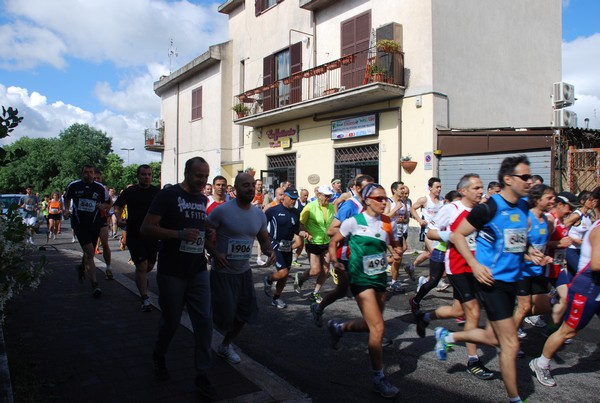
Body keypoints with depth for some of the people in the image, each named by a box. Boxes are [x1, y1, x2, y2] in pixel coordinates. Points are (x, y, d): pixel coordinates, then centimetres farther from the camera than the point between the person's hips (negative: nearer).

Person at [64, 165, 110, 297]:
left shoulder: (100, 188, 1)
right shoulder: (73, 186, 1)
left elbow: (108, 203, 11)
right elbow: (67, 199, 19)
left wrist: (103, 206, -10)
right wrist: (66, 210, 4)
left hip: (94, 224, 2)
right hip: (79, 224, -2)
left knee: (89, 253, 15)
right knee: (89, 252, -16)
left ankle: (83, 268, 50)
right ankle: (94, 284, -15)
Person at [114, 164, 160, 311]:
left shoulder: (157, 192, 2)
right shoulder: (129, 192, 0)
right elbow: (118, 206, 12)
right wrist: (119, 218, -5)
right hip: (134, 234, -2)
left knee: (150, 265, 15)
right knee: (142, 265, -8)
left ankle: (141, 278, 50)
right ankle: (145, 299, 2)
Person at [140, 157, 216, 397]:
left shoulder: (202, 199, 9)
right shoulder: (168, 195, -10)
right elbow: (146, 229, -16)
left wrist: (213, 251, 9)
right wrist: (180, 234, -26)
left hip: (198, 272, 5)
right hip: (171, 273, -5)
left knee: (204, 321, 0)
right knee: (171, 322, 11)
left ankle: (202, 375, 13)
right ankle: (159, 357, 41)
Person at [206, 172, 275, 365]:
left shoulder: (259, 215, 1)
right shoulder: (222, 210, -17)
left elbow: (264, 240, 11)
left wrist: (269, 251, -10)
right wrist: (215, 253, -24)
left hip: (244, 271, 6)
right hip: (223, 272, -6)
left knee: (245, 313, 11)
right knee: (226, 315, -4)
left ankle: (225, 346, 35)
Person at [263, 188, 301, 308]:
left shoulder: (296, 213, 5)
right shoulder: (273, 210, -12)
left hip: (288, 247, 6)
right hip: (275, 245, -6)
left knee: (285, 275, 10)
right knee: (283, 272, -17)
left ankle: (276, 298, 30)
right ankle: (268, 280, 16)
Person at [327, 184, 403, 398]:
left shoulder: (388, 224, 3)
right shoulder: (354, 222, -9)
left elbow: (395, 245, 15)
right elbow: (333, 243, 0)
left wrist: (397, 253, -8)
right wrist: (335, 262, -16)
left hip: (380, 278, 6)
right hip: (361, 279, -6)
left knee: (371, 324, 17)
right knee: (378, 327, -11)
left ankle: (338, 327, 44)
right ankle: (379, 378, 5)